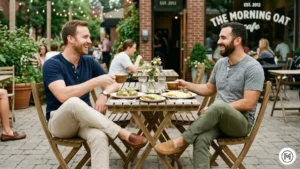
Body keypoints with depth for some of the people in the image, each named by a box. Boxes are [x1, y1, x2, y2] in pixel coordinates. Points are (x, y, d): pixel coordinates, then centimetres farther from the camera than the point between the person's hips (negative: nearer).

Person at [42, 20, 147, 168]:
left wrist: (104, 94, -17)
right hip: (59, 121, -4)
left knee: (99, 136, -33)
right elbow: (63, 95, -27)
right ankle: (124, 134, -29)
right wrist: (96, 81, -25)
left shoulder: (89, 62, 6)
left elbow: (114, 84, 7)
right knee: (74, 102, -38)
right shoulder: (52, 65, -11)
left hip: (84, 118, 4)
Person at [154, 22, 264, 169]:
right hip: (218, 118, 6)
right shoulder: (220, 63, 10)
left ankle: (181, 142, -25)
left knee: (218, 106, -38)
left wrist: (214, 109, -20)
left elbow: (248, 104, -20)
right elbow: (209, 89, 24)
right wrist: (187, 85, 9)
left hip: (241, 122, -5)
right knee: (200, 139, -29)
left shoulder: (253, 68, -12)